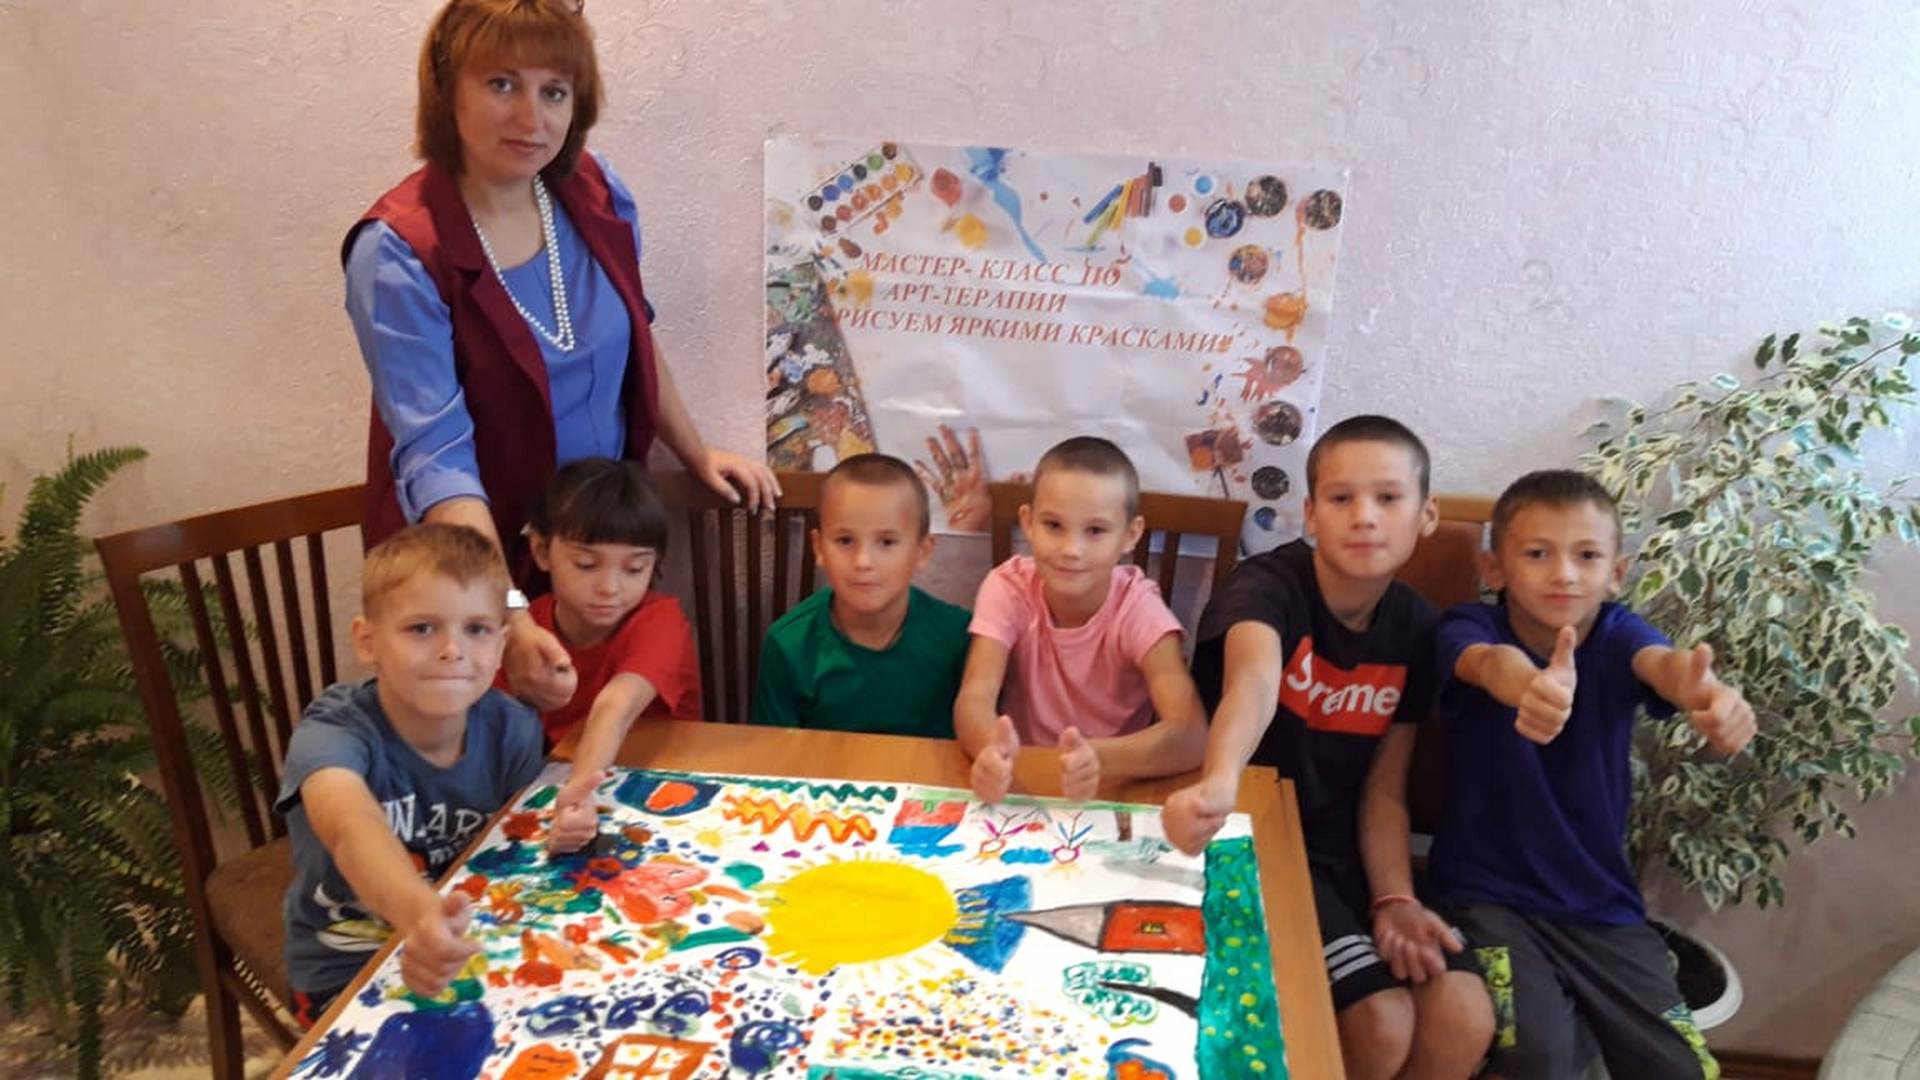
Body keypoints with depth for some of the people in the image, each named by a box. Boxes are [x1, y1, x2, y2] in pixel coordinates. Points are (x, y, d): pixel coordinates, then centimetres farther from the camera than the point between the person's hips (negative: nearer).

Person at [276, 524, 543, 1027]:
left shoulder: (513, 729, -11)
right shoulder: (333, 730, -22)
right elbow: (353, 830, -44)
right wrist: (419, 914, -65)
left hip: (469, 955, 4)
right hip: (347, 978, -3)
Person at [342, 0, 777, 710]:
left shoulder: (594, 192, -8)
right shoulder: (397, 253, -23)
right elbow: (436, 455, -30)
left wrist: (696, 455, 10)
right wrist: (509, 622, -40)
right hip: (478, 556, -4)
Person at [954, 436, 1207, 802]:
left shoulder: (1138, 607, -14)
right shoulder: (1008, 587, -11)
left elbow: (1190, 734, -26)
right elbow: (974, 698, -22)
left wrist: (1099, 759, -44)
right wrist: (991, 749, -44)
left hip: (1114, 793, 0)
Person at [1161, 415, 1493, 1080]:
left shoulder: (1416, 627, 1)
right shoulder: (1266, 586, -17)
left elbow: (1384, 790, 5)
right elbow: (1254, 682, -41)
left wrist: (1394, 899, -11)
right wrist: (1220, 783, -62)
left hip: (1342, 850, 5)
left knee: (1464, 1019, -13)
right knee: (1381, 1023, -20)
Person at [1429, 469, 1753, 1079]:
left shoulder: (1618, 634, -4)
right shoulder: (1469, 628, -11)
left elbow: (1664, 663, -27)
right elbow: (1492, 663, -35)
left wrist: (1705, 693, -52)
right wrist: (1530, 686, -60)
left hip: (1602, 904, 3)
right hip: (1488, 895, -3)